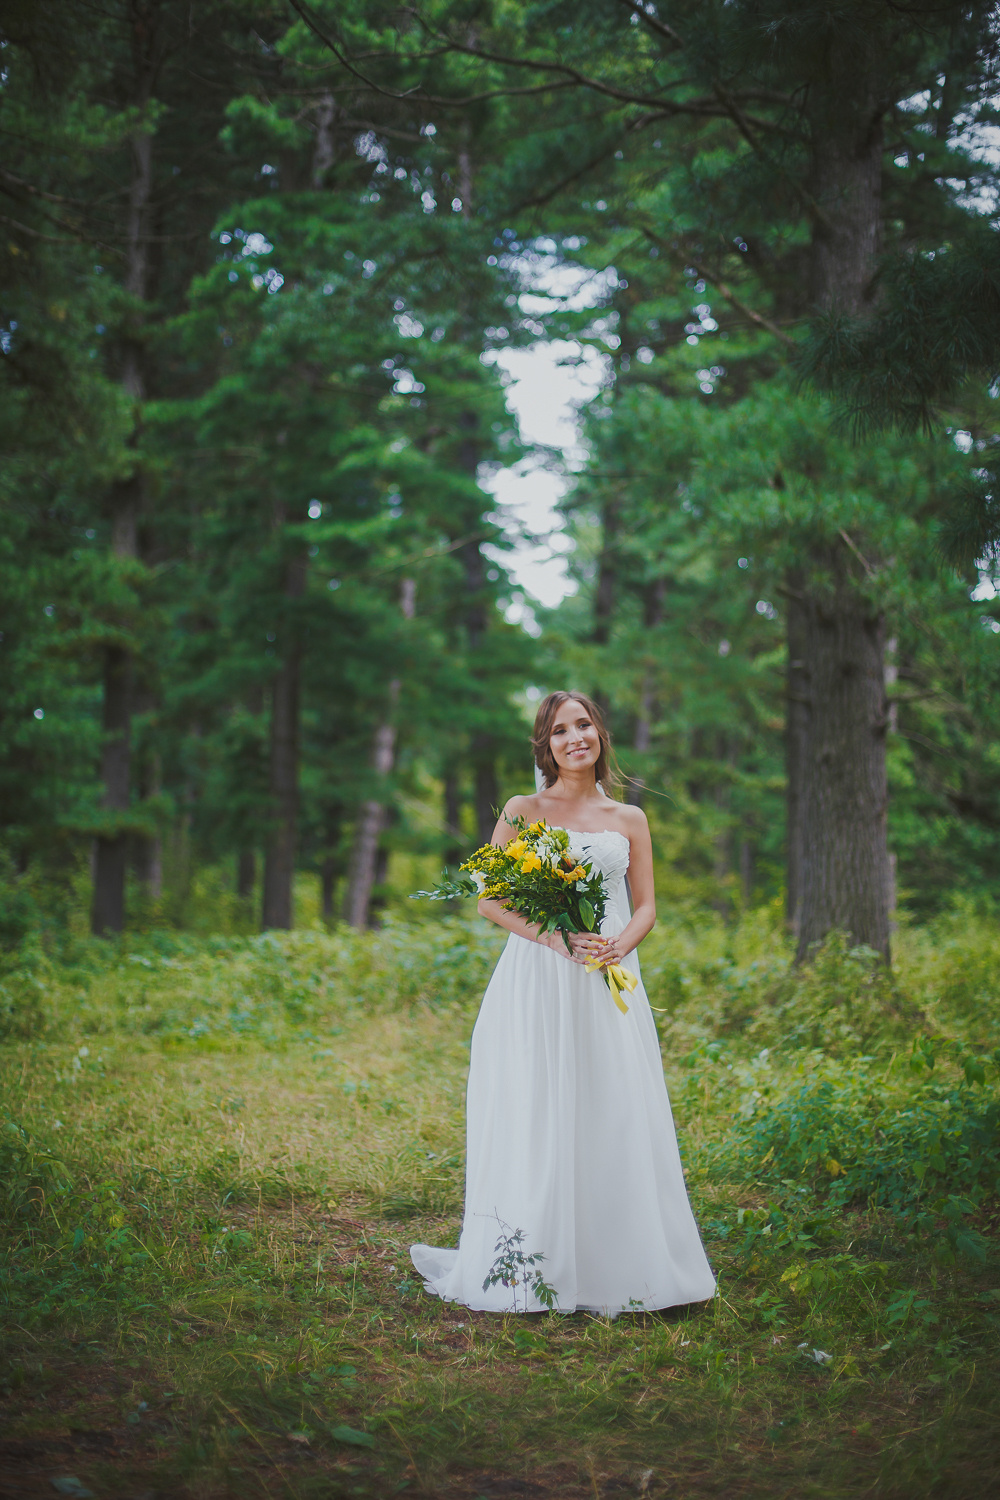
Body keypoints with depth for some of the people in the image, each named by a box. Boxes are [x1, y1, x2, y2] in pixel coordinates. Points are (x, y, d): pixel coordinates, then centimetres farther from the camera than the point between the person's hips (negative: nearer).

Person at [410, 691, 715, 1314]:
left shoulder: (629, 820, 11)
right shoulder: (522, 812, 6)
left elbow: (646, 907, 11)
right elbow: (490, 900, 2)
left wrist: (618, 945, -10)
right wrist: (553, 936, -13)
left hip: (608, 987, 2)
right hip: (536, 982, -2)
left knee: (614, 1118, -1)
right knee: (534, 1118, -3)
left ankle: (613, 1265, 8)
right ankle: (531, 1264, 4)